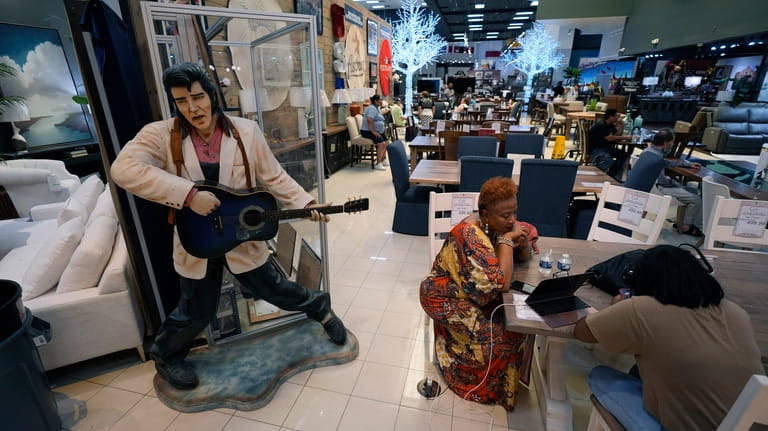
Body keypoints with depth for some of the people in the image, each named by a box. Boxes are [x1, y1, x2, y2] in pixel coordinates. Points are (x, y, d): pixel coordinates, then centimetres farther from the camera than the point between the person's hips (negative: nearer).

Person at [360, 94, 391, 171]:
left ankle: (383, 160, 19)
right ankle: (378, 164, -22)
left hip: (376, 131, 11)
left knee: (386, 141, 10)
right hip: (367, 132, -11)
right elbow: (369, 120, -29)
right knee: (381, 143, -26)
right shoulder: (372, 108, -16)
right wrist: (373, 132, -28)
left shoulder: (376, 108, 17)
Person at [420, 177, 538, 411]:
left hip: (476, 294, 8)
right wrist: (507, 240, -29)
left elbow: (524, 257, 4)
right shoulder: (470, 235, -32)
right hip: (447, 299, -8)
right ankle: (488, 385, 15)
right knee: (504, 335, -14)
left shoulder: (499, 226, -7)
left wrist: (523, 242, -18)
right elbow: (502, 283, -35)